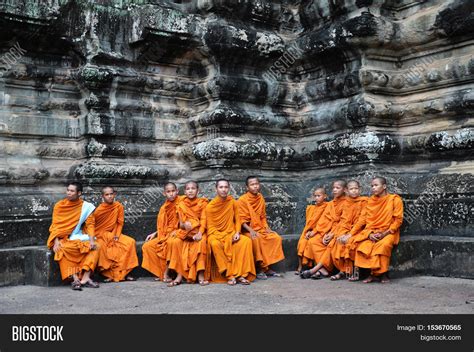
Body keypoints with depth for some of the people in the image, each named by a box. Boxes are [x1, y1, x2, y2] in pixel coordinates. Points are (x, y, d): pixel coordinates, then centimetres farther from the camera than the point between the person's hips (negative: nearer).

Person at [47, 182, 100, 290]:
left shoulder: (85, 206, 2)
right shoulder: (59, 205, 1)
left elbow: (90, 224, 0)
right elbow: (55, 225, -2)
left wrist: (92, 240, -16)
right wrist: (56, 241, -17)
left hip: (79, 238, 2)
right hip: (62, 238, -2)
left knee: (94, 247, -23)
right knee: (63, 250, -34)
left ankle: (85, 277, -31)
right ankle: (75, 278, -35)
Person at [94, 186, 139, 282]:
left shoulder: (119, 206, -3)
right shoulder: (99, 210, -10)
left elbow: (120, 223, 3)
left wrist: (117, 235, -10)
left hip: (113, 234, 3)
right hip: (101, 235, -3)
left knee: (130, 242, -18)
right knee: (101, 246, -34)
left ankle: (123, 272, -11)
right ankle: (108, 274, -17)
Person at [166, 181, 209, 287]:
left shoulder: (203, 203, 3)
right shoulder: (181, 205, 10)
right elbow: (181, 224, 5)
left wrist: (200, 233, -21)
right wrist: (184, 224, -19)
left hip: (199, 231, -2)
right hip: (185, 232, 3)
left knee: (202, 242, -35)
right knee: (174, 242, -27)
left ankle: (200, 275, -31)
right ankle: (179, 275, -26)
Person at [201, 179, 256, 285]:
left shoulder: (233, 202, 1)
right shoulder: (210, 206, -7)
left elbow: (237, 219, 8)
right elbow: (210, 227, -5)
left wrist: (237, 233, -10)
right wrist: (222, 237, -17)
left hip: (231, 233, 3)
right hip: (216, 234, -3)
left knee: (247, 241, -25)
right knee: (215, 244, -37)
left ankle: (241, 274, -22)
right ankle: (230, 275, -28)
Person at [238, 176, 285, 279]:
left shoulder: (261, 198, 10)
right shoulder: (242, 200, -8)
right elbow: (242, 220, -11)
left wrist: (267, 228, 1)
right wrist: (251, 230, -23)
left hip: (260, 228, 6)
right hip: (247, 230, -6)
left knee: (276, 237, -13)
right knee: (257, 239, -34)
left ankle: (267, 267, -7)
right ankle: (260, 269, -21)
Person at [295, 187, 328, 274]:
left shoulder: (326, 206, -3)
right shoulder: (311, 208, 15)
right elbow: (308, 221, 11)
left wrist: (314, 231, -15)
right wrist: (308, 231, -6)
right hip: (309, 230, 5)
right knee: (302, 243, -13)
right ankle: (300, 266, -5)